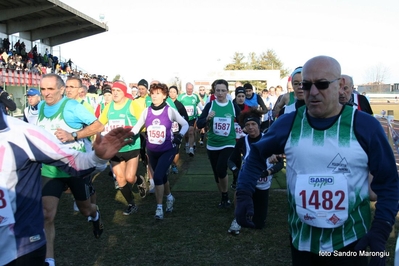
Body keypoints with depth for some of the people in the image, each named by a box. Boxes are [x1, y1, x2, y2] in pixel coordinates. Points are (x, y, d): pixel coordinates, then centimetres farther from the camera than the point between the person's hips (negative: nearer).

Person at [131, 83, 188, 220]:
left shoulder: (170, 111, -11)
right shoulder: (146, 111, -2)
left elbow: (185, 124, -3)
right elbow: (137, 126, 6)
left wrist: (179, 136, -20)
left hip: (167, 150, -4)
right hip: (152, 151, 4)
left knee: (157, 177, -17)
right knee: (161, 176, 17)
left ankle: (159, 207, -3)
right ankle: (169, 197, 45)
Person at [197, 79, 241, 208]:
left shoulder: (233, 105, -3)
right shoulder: (210, 105, -4)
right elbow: (199, 124, -7)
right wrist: (207, 118, -25)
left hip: (228, 144, -2)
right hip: (212, 145, 2)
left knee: (221, 170, -20)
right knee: (216, 173, 11)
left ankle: (226, 196, 3)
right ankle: (224, 198, 32)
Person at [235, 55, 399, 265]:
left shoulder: (365, 126, -10)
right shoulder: (289, 124, -5)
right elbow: (257, 154, 8)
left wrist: (381, 230, -13)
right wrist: (244, 194, -3)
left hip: (350, 242, -1)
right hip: (301, 240, 2)